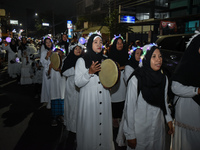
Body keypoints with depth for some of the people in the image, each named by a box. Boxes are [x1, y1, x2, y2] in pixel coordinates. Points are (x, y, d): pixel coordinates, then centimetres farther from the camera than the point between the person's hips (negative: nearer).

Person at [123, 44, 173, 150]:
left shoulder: (164, 78, -2)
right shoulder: (135, 80, -21)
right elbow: (129, 108, -17)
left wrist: (168, 119, 12)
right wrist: (130, 135, -13)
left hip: (159, 129, 6)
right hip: (140, 130, -5)